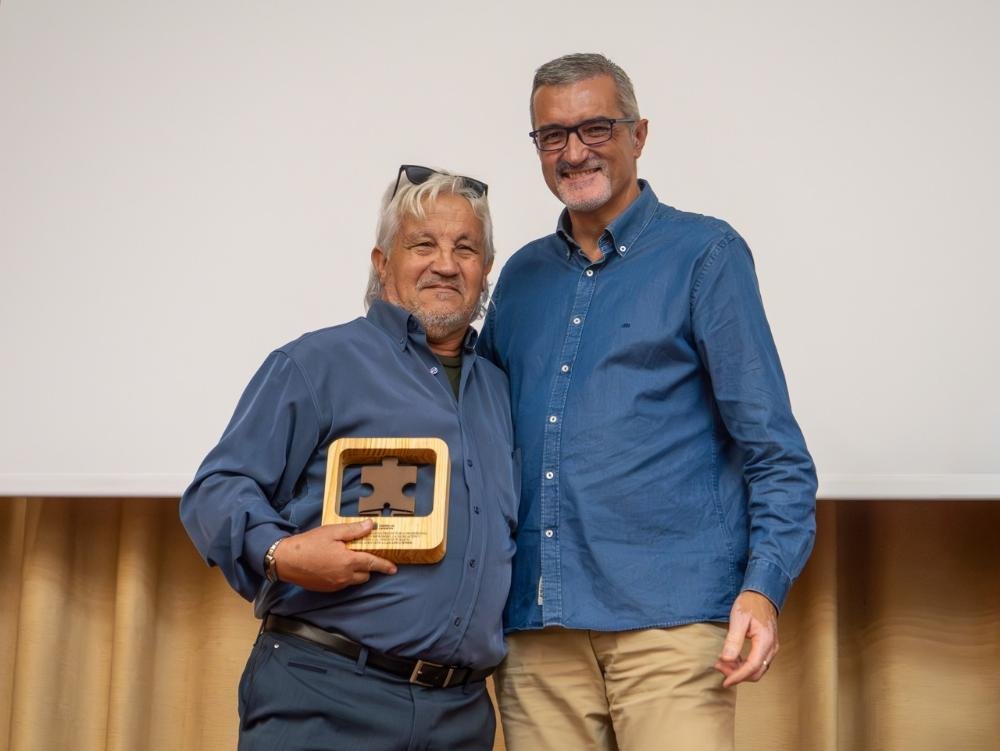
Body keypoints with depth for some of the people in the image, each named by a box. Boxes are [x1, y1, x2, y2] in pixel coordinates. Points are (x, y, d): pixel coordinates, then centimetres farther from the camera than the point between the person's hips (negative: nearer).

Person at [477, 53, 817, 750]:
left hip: (669, 614, -4)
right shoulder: (524, 274, 16)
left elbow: (773, 447, -2)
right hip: (538, 626, 5)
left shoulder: (705, 254, 1)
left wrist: (763, 587, -15)